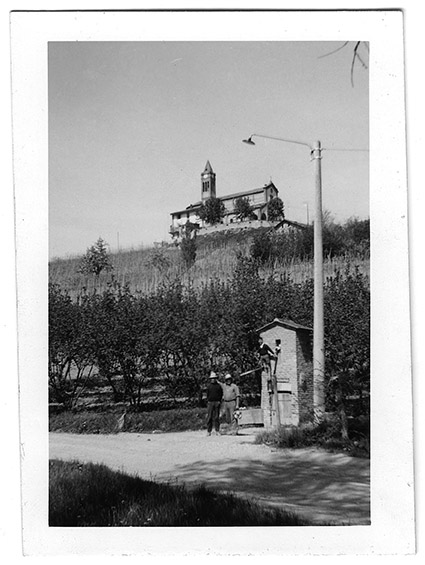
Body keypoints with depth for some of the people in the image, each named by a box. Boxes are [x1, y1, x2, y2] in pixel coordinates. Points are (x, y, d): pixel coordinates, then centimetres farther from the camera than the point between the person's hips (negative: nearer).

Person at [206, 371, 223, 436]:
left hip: (217, 403, 0)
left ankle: (217, 431, 6)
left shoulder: (219, 386, 8)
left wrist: (219, 401, -2)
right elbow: (207, 394, 9)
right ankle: (209, 431, 0)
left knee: (216, 417, 2)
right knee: (209, 417, -3)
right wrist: (208, 401, -2)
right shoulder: (209, 386, 7)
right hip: (210, 402, 0)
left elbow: (221, 394, 9)